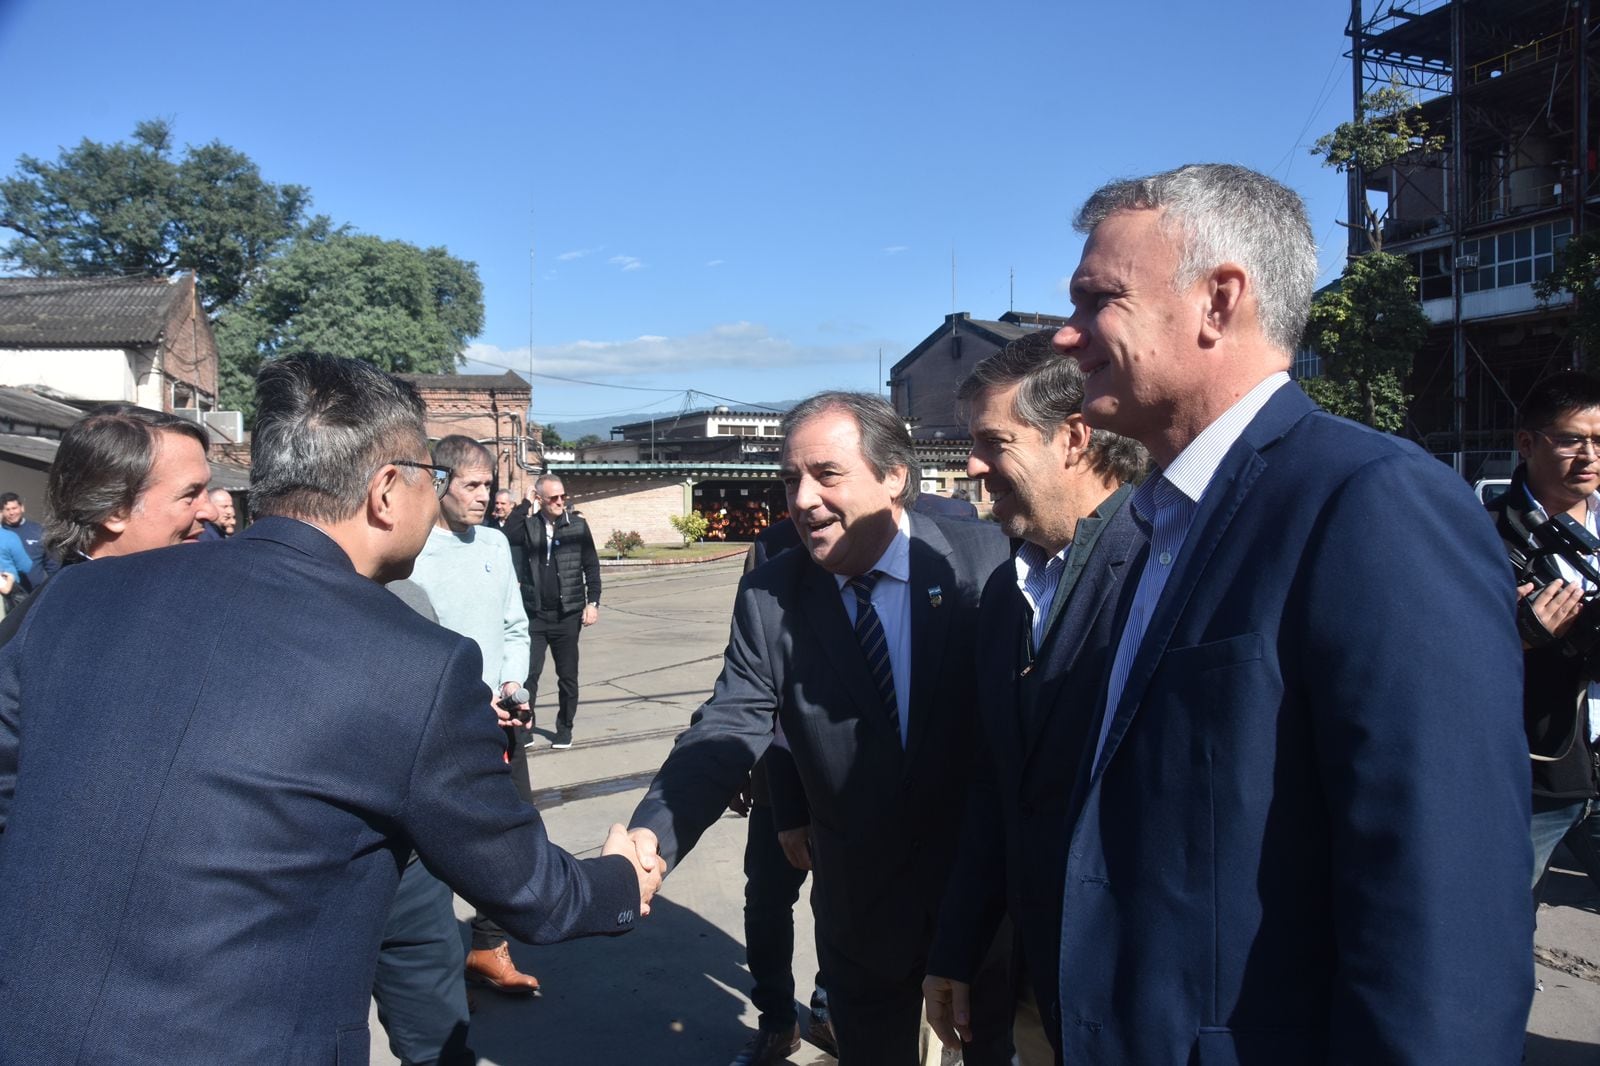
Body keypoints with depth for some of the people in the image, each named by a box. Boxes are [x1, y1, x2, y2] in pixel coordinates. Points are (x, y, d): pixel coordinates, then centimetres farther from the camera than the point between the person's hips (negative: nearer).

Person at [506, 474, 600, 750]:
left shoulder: (577, 524, -1)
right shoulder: (527, 525, 1)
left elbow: (591, 566, 2)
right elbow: (504, 538, -19)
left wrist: (593, 602, -5)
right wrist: (526, 510, -16)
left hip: (567, 614, 0)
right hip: (534, 613, 0)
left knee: (567, 675, 10)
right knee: (528, 672, -3)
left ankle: (564, 728, 24)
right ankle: (523, 725, 12)